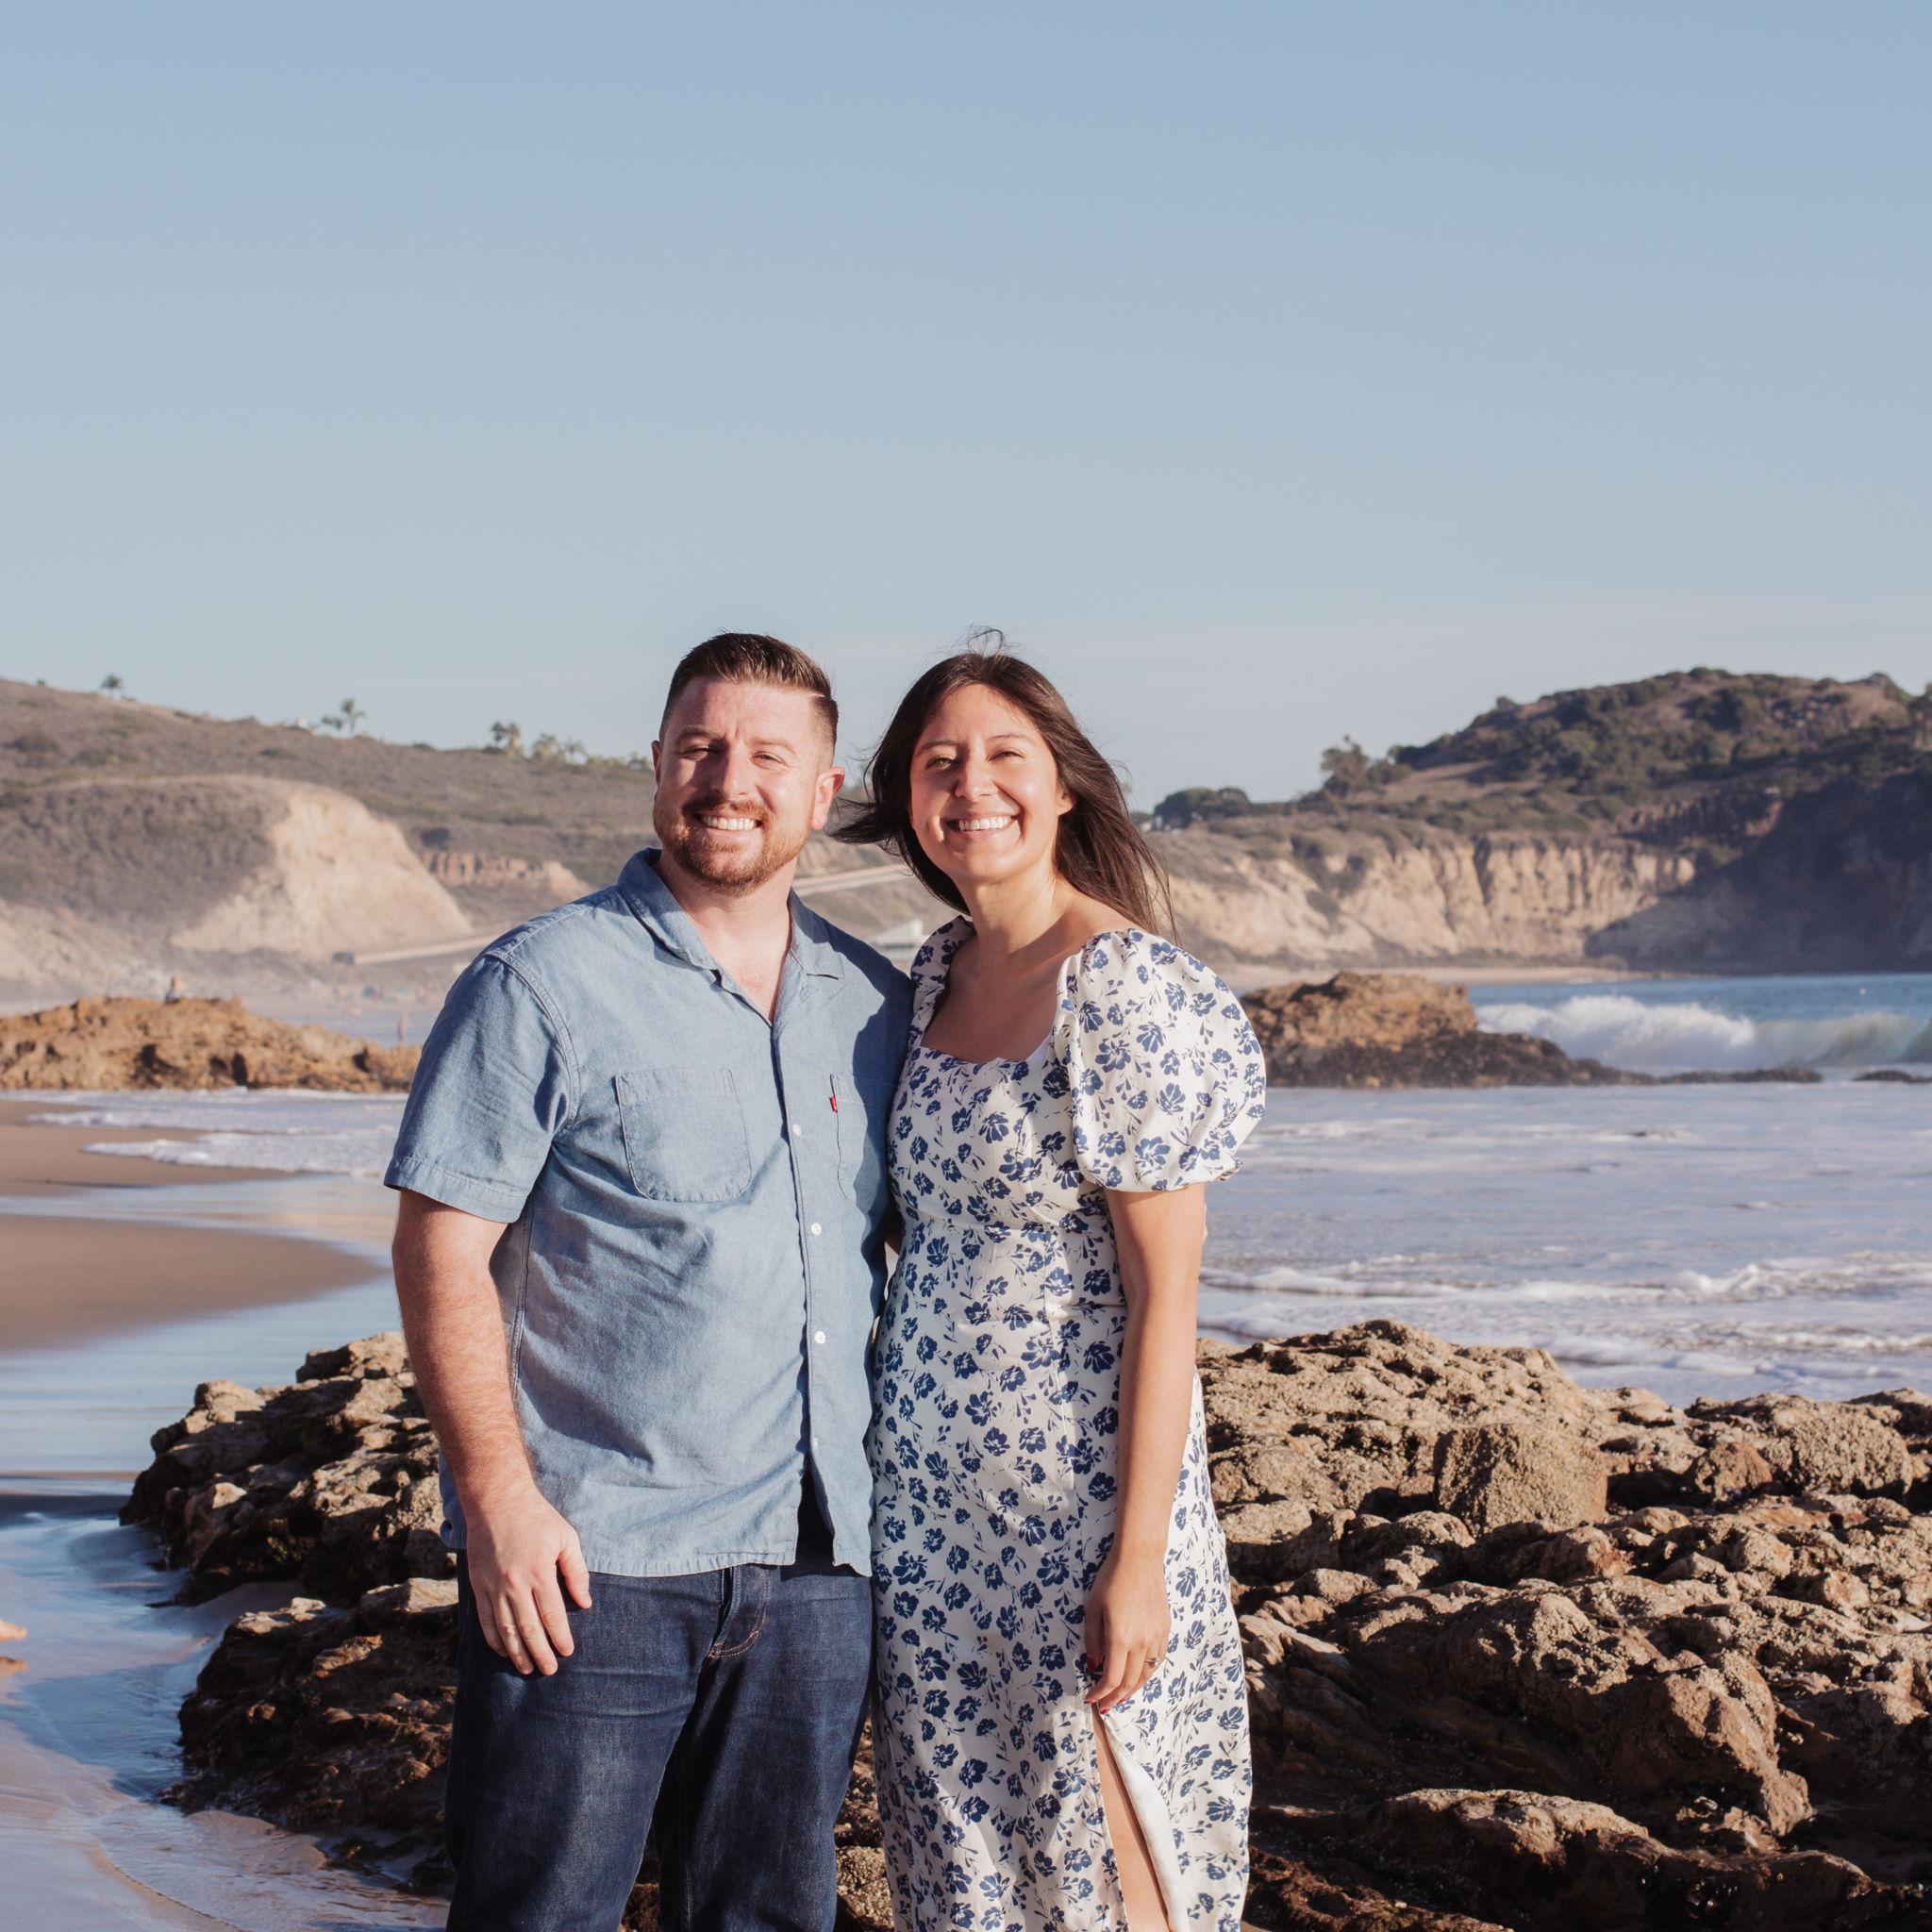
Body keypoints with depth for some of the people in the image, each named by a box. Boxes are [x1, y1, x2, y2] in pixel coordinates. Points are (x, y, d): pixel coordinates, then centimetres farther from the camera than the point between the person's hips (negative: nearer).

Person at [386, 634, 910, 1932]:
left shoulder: (875, 1003, 10)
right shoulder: (545, 985, -5)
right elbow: (442, 1250, -8)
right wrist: (497, 1495, -16)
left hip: (818, 1561, 5)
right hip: (593, 1557, -5)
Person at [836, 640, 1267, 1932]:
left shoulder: (1119, 987, -15)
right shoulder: (941, 973, 8)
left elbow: (1166, 1296, -16)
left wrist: (1139, 1556, -20)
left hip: (1072, 1492, -7)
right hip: (928, 1487, 7)